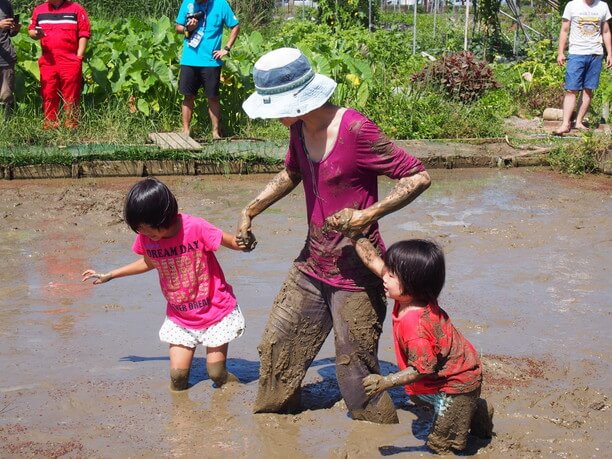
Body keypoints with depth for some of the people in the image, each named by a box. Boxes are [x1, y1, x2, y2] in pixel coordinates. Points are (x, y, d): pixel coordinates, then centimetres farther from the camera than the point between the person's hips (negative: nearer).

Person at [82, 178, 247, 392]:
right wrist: (109, 276, 18)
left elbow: (234, 242, -17)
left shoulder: (196, 228, -25)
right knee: (177, 375, -6)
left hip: (215, 311, -3)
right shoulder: (145, 237, -10)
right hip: (179, 316, 3)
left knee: (217, 374, -2)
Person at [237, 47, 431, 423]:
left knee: (355, 373, -1)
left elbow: (418, 177, -20)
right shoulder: (299, 128, 2)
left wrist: (367, 215, -29)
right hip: (312, 266, 8)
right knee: (277, 348, 14)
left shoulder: (356, 130, -22)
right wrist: (250, 210, 15)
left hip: (356, 274, -8)